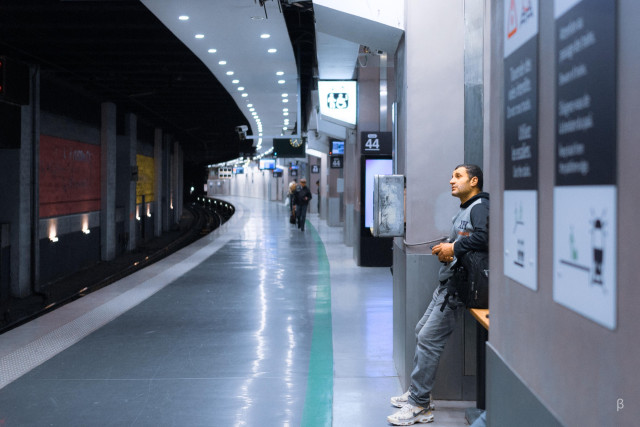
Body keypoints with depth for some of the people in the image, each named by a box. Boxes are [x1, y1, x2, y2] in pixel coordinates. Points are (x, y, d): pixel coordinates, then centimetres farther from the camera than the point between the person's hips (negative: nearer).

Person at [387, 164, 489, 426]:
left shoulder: (480, 206, -11)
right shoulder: (463, 210, 21)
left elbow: (483, 237, -28)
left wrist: (453, 249, -17)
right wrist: (444, 247, 0)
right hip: (447, 282, 11)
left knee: (429, 339, -11)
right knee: (422, 331, 16)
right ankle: (417, 392, 27)